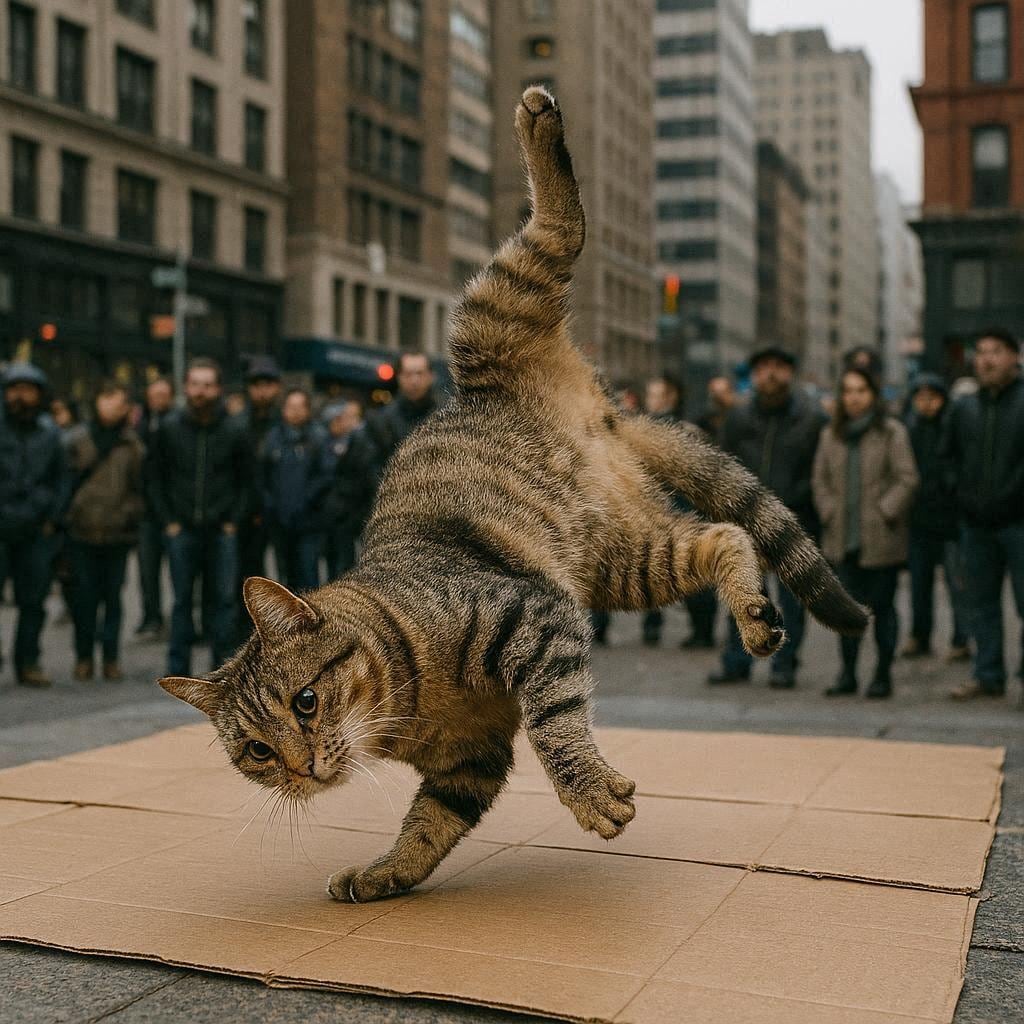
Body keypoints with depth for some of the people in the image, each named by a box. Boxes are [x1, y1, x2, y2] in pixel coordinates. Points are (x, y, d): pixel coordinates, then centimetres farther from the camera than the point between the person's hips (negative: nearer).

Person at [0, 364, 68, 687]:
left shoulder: (49, 431, 10)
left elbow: (61, 477, 17)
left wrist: (53, 518, 8)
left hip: (36, 531, 3)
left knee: (33, 601, 6)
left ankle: (28, 663, 14)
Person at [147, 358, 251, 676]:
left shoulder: (234, 430, 1)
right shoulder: (170, 428, 1)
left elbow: (245, 480, 9)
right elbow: (154, 477, 7)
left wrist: (234, 521, 0)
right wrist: (168, 521, 0)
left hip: (221, 530, 0)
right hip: (182, 530, 0)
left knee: (225, 598, 0)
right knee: (182, 600, 5)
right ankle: (179, 669, 12)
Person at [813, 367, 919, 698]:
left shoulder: (892, 432, -3)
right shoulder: (831, 435, 11)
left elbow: (907, 479, -7)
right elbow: (820, 479, 14)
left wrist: (884, 513, -12)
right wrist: (829, 512, 2)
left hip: (881, 538, -4)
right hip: (843, 537, 4)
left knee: (882, 605, 2)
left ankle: (883, 674, 12)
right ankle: (848, 673, 16)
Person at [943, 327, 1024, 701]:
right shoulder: (964, 407, 12)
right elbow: (949, 456, 18)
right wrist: (964, 496, 8)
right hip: (976, 523, 5)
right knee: (981, 603, 10)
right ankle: (988, 676, 19)